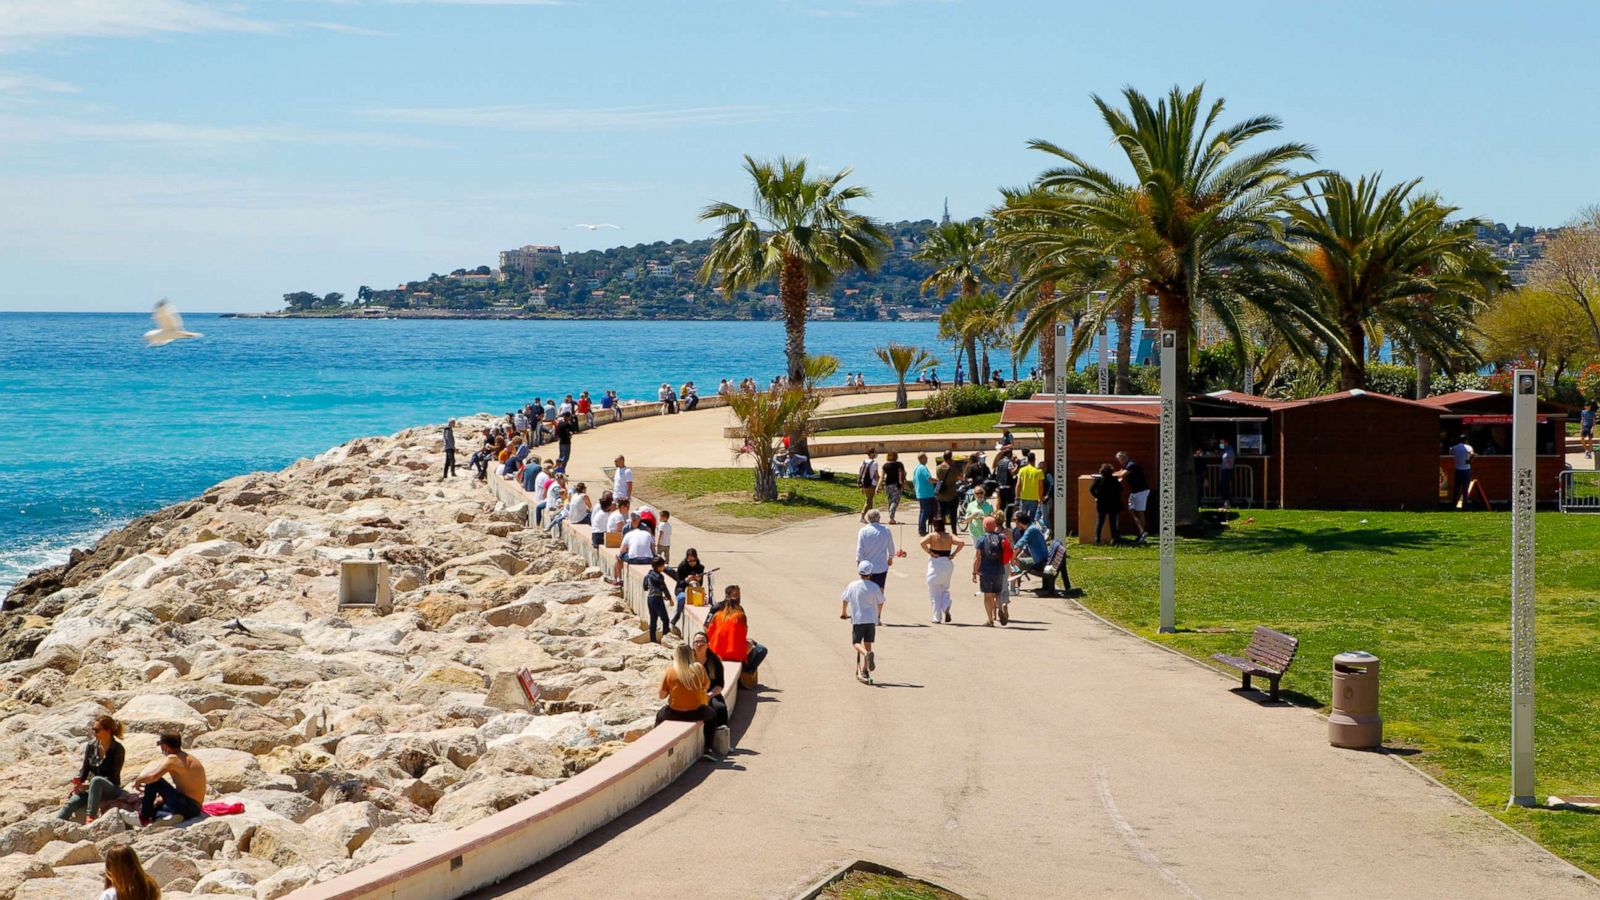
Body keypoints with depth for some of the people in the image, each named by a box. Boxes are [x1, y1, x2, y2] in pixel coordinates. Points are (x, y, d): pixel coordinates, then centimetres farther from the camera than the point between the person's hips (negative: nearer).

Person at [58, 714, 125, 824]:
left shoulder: (118, 749, -11)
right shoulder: (91, 746, 4)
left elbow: (113, 777, -14)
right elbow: (85, 769, 9)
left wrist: (88, 786, -21)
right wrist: (78, 783, -12)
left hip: (112, 789, -5)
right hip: (93, 788, 5)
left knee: (96, 780, -38)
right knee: (71, 803, -23)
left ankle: (90, 818, -46)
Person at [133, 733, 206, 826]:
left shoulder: (172, 759, -14)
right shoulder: (187, 758, 14)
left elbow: (152, 776, -25)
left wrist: (138, 781, -6)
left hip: (186, 806, -10)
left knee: (152, 781, -6)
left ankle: (144, 817, 2)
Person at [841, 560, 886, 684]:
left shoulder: (852, 586, -1)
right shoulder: (875, 587, -3)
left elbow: (844, 600, 12)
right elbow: (880, 603, 6)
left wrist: (844, 613, 32)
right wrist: (878, 614, 28)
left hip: (857, 619, -1)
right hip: (871, 619, 1)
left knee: (857, 643, 1)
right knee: (867, 644, 11)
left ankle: (867, 654, -31)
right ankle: (864, 670, 9)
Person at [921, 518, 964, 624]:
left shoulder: (932, 536, -6)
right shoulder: (949, 536, 1)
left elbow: (922, 542, -24)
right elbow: (961, 543, -12)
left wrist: (929, 552, -13)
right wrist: (954, 554, -5)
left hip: (935, 564, -3)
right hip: (947, 563, 3)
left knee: (935, 592, 6)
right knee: (945, 589, 19)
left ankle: (937, 618, 5)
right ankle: (946, 607, -9)